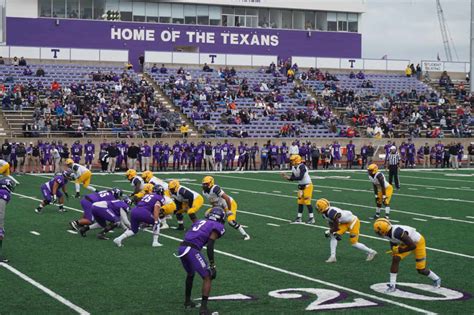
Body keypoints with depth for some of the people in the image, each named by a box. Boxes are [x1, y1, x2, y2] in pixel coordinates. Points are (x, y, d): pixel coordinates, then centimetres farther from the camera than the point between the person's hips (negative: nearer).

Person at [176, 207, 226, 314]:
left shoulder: (200, 222, 27)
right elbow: (210, 246, -7)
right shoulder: (217, 227, 6)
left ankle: (187, 301, 42)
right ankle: (203, 308, -4)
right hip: (192, 250, -7)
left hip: (181, 248, 7)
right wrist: (212, 264, -7)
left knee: (190, 274, 31)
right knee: (207, 278, 4)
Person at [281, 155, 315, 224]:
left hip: (307, 185, -9)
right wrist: (286, 177, -8)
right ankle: (299, 218, 17)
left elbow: (300, 177, -30)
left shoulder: (302, 167, -23)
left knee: (307, 202, -9)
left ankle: (312, 218, -2)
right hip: (301, 186, 9)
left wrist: (289, 177, -28)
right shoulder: (293, 168, 3)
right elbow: (293, 178, 8)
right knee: (300, 202, 11)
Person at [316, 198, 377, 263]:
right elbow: (331, 225, 10)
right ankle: (333, 256, -3)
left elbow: (336, 227, -25)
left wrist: (329, 232, -10)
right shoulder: (325, 214, -5)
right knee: (333, 236, -5)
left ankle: (371, 252, 14)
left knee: (354, 243, -6)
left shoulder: (332, 212, -34)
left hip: (353, 222, -9)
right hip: (345, 223, 9)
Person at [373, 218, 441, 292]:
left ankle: (436, 279, 31)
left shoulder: (398, 233, -42)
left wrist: (400, 250, -25)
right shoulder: (388, 232, -17)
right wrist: (393, 249, -10)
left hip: (418, 242, -7)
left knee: (421, 270, 1)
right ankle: (392, 285, -8)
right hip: (406, 243, 7)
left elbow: (413, 246, -34)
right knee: (395, 259, -14)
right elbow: (393, 241, 8)